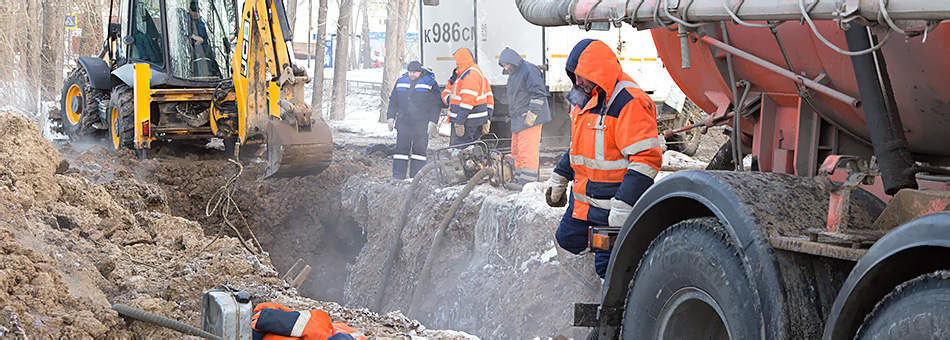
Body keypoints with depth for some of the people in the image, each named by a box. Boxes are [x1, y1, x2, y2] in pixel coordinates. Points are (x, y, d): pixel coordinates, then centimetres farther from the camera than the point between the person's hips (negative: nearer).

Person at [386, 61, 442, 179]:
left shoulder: (430, 84, -2)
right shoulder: (401, 82, 10)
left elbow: (436, 104, -2)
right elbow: (393, 102, 18)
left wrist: (432, 122, -8)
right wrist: (390, 117, 10)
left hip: (421, 125, -3)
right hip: (403, 124, 3)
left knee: (419, 151, 3)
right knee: (401, 150, 3)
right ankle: (397, 177, 7)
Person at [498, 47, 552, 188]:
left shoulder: (529, 70, -13)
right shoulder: (513, 74, 19)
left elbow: (539, 93, -18)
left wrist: (532, 114, -21)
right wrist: (511, 115, 28)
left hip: (529, 120, -10)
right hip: (518, 120, 10)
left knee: (527, 151, -13)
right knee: (517, 150, 13)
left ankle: (527, 181, -13)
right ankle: (519, 180, 20)